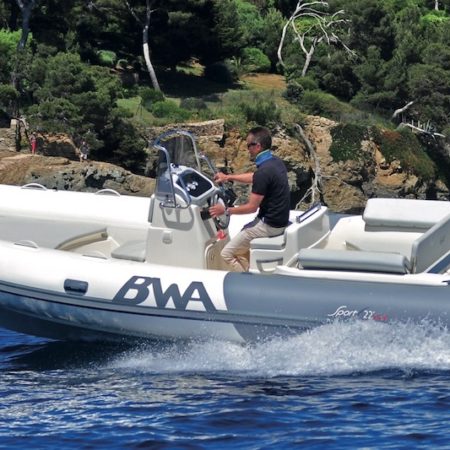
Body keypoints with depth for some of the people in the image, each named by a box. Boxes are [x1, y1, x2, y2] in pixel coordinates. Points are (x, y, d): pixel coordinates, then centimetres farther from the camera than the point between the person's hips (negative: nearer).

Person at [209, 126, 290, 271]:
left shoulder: (264, 171, -25)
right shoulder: (276, 162, 5)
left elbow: (252, 207, -21)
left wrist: (225, 210, -8)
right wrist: (228, 177, 29)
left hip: (269, 225, -10)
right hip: (279, 219, 10)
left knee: (227, 254, -3)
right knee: (239, 246, 26)